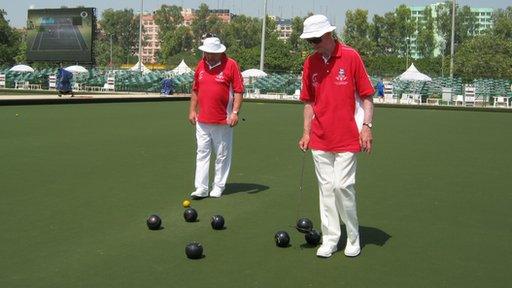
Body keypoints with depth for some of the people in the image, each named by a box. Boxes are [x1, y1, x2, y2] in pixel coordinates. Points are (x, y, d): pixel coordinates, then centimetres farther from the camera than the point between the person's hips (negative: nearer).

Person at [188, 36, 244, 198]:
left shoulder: (231, 65, -6)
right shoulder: (201, 65, 9)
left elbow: (238, 91, -7)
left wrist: (235, 112, -14)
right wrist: (192, 110, 12)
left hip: (223, 121, -4)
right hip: (202, 120, 4)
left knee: (222, 155, 6)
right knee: (202, 154, 3)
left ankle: (218, 187, 16)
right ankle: (201, 188, 5)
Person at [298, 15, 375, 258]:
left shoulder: (351, 57, -6)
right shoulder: (310, 63, 6)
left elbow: (366, 95, -2)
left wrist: (367, 126, -10)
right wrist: (306, 132, 9)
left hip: (347, 138, -4)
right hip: (320, 138, 4)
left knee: (342, 185, -7)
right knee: (326, 188, 7)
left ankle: (353, 237, 12)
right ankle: (330, 239, 15)